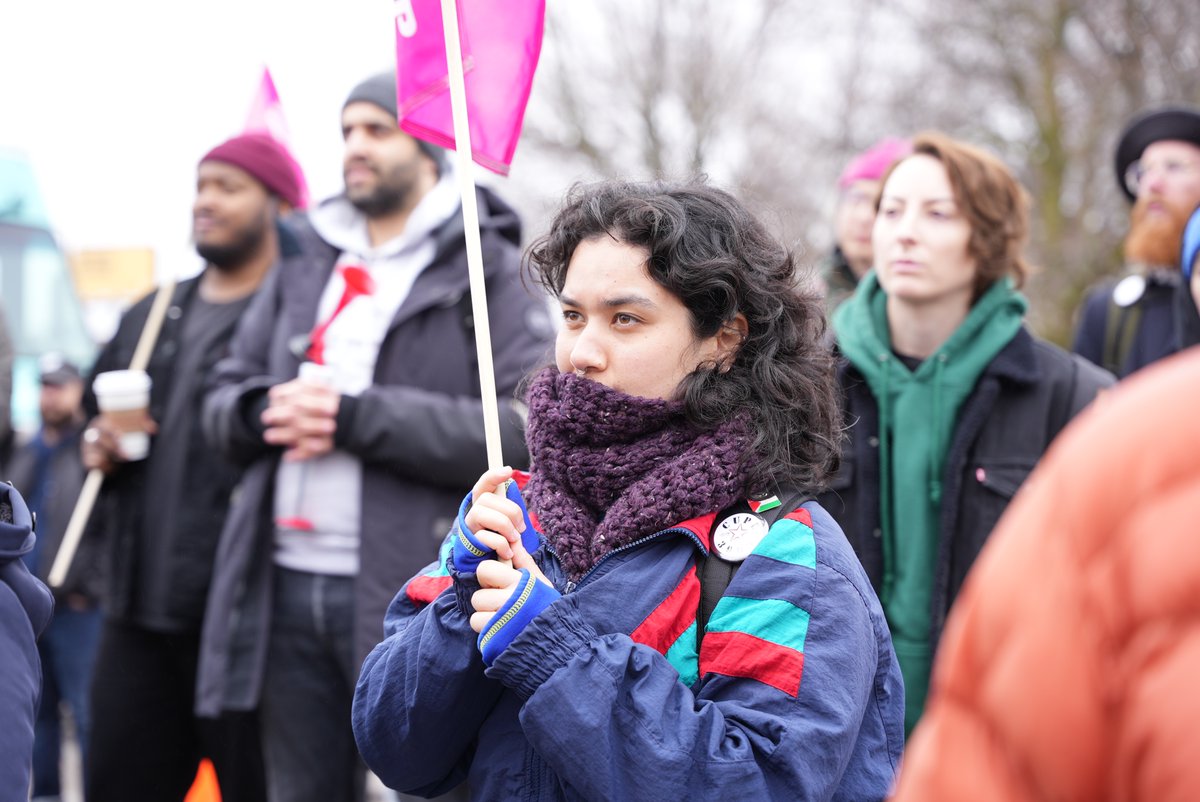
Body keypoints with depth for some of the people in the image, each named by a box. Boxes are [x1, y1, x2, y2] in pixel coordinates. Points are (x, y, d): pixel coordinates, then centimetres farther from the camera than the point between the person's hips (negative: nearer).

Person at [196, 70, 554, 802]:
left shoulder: (494, 272, -1)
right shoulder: (305, 271, 19)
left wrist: (357, 418, -18)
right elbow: (224, 396, 20)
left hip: (411, 597, -6)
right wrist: (262, 409, -5)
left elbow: (527, 428, -14)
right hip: (287, 586, 6)